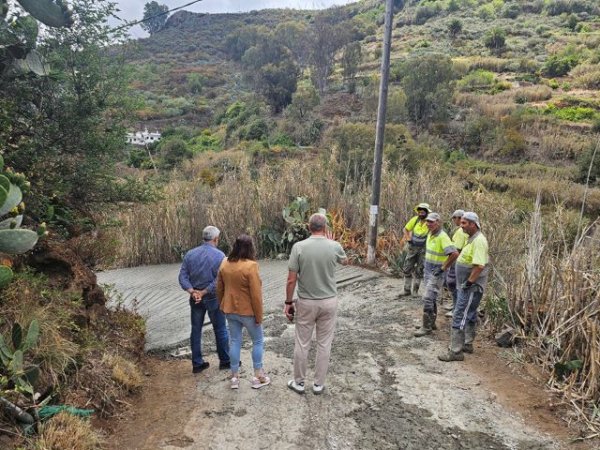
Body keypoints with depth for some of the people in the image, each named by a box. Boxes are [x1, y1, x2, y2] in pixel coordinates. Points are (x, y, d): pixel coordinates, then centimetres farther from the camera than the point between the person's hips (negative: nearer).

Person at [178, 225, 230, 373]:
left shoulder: (190, 254, 1)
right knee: (220, 330, 11)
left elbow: (182, 277, -5)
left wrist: (192, 292, -15)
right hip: (213, 298, -4)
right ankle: (225, 361, 23)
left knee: (196, 330, 13)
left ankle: (197, 363, 21)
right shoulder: (219, 256, -13)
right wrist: (204, 292, -16)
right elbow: (219, 280, -21)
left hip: (195, 299, 4)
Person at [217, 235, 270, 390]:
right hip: (247, 311, -5)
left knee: (234, 341, 15)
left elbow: (219, 289, 8)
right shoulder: (250, 265, -21)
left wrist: (223, 306, 21)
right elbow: (256, 294, -20)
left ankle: (235, 377, 22)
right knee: (258, 341, 12)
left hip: (230, 310, 6)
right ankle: (258, 377, 18)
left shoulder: (224, 264, -1)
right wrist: (259, 316, -11)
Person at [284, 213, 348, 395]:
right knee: (324, 344, 13)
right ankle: (319, 384, 24)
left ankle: (299, 382, 26)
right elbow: (345, 261, 15)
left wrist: (288, 302, 0)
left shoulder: (299, 247, -13)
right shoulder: (334, 246, -9)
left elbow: (291, 280, -11)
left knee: (302, 344, 13)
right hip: (329, 301, 1)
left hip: (306, 302, -1)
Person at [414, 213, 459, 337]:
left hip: (437, 272, -9)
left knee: (428, 299, -10)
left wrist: (443, 268, -24)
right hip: (428, 270, 9)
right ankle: (431, 323, 31)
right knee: (431, 298, 18)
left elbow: (454, 254, -31)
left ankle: (427, 327, -1)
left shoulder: (442, 237, -22)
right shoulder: (430, 234, 6)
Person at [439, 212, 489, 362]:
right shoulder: (473, 238, 12)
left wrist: (469, 282, -21)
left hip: (472, 287, -10)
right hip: (467, 286, 10)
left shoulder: (478, 241, -21)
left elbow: (479, 265, -28)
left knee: (459, 317, -9)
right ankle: (467, 344, 33)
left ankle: (455, 351, -4)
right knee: (469, 315, 20)